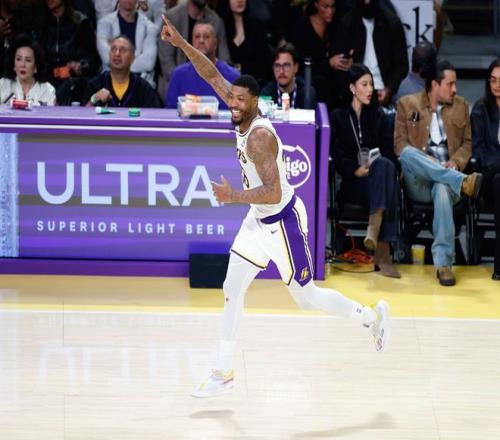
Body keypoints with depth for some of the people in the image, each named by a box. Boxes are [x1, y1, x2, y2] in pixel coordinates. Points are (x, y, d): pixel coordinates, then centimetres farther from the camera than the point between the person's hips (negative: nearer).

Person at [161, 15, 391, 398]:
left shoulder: (259, 136, -28)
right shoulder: (245, 116, -4)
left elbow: (273, 193, -34)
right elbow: (213, 76, 4)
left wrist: (233, 197, -36)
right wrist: (181, 43, -3)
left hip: (283, 221, -9)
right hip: (259, 219, 9)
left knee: (306, 297, 4)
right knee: (232, 291, 7)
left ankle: (372, 316, 26)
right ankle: (224, 373, 13)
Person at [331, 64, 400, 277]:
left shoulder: (378, 115, 22)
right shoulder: (339, 116, 13)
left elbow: (387, 149, 13)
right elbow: (337, 155, 3)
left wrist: (372, 167, -8)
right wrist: (356, 170, -16)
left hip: (377, 175, 3)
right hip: (352, 182, -2)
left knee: (385, 165, -37)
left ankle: (375, 229, -54)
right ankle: (382, 252, -51)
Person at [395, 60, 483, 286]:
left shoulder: (461, 106, 17)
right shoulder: (407, 104, 9)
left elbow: (467, 142, 16)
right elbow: (400, 143, 3)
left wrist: (456, 161, -6)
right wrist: (424, 161, -15)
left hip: (446, 175, 1)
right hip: (418, 183, -1)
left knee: (443, 189, -38)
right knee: (408, 154, -35)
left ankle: (443, 263, -39)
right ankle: (462, 182, -43)